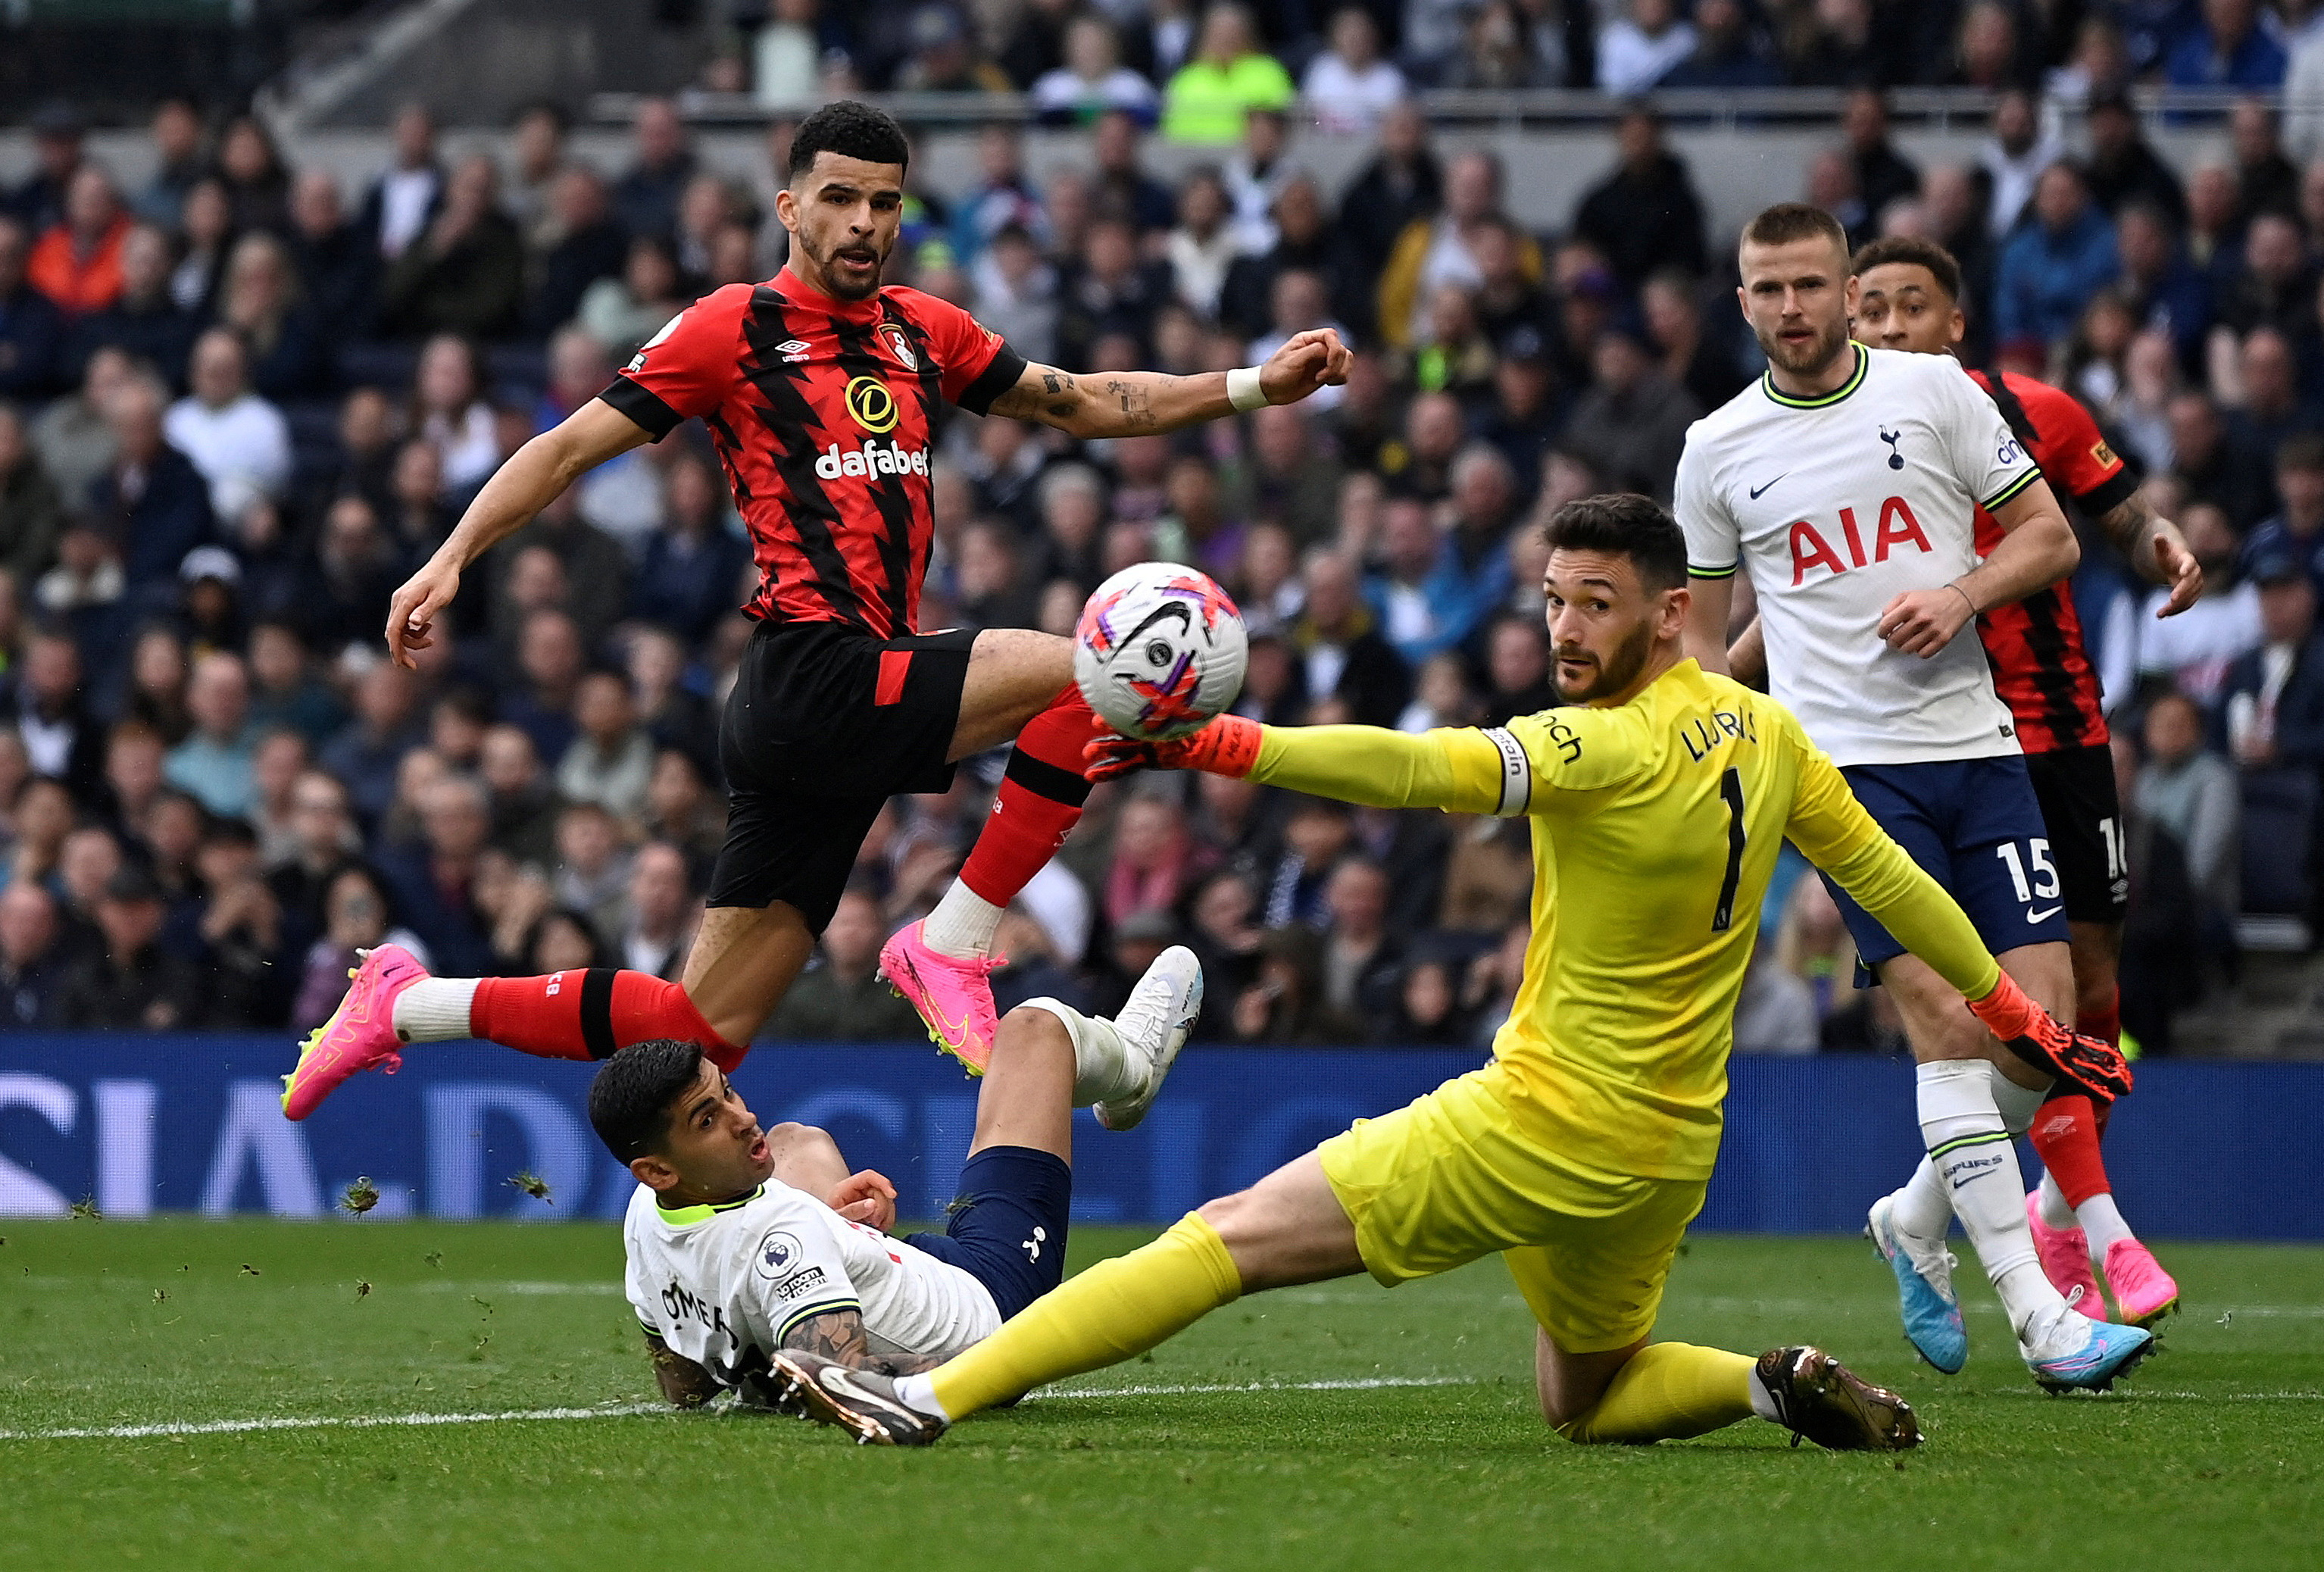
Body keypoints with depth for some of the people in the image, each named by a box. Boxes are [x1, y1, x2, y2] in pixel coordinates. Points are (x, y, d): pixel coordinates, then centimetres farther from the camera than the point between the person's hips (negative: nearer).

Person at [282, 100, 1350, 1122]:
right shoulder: (734, 328, 0)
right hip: (812, 677, -7)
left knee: (701, 1030, 7)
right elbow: (571, 447, 1)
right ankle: (951, 946, -11)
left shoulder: (921, 331, 18)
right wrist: (451, 558, -10)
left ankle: (409, 1004, 18)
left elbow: (1085, 405, 24)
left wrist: (1256, 385, 16)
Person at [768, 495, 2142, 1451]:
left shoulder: (1613, 748, -20)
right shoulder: (1769, 736, 4)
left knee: (1232, 1239, -10)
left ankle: (936, 1395, -16)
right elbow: (1885, 873, 17)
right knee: (1586, 1401, 27)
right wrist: (2008, 1005, 31)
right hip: (1667, 1153, 8)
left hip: (1547, 1124, -8)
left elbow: (1418, 770, -34)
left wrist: (1222, 748, -41)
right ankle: (1775, 1386, 3)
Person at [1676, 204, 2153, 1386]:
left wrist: (1963, 592, -10)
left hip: (1975, 745, 2)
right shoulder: (1718, 450, 7)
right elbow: (1700, 634, 16)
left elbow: (2049, 536, 9)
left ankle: (1918, 1221, 22)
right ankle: (2039, 1316, -18)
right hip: (1842, 762, -2)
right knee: (1948, 1016, -17)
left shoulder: (1934, 390, 5)